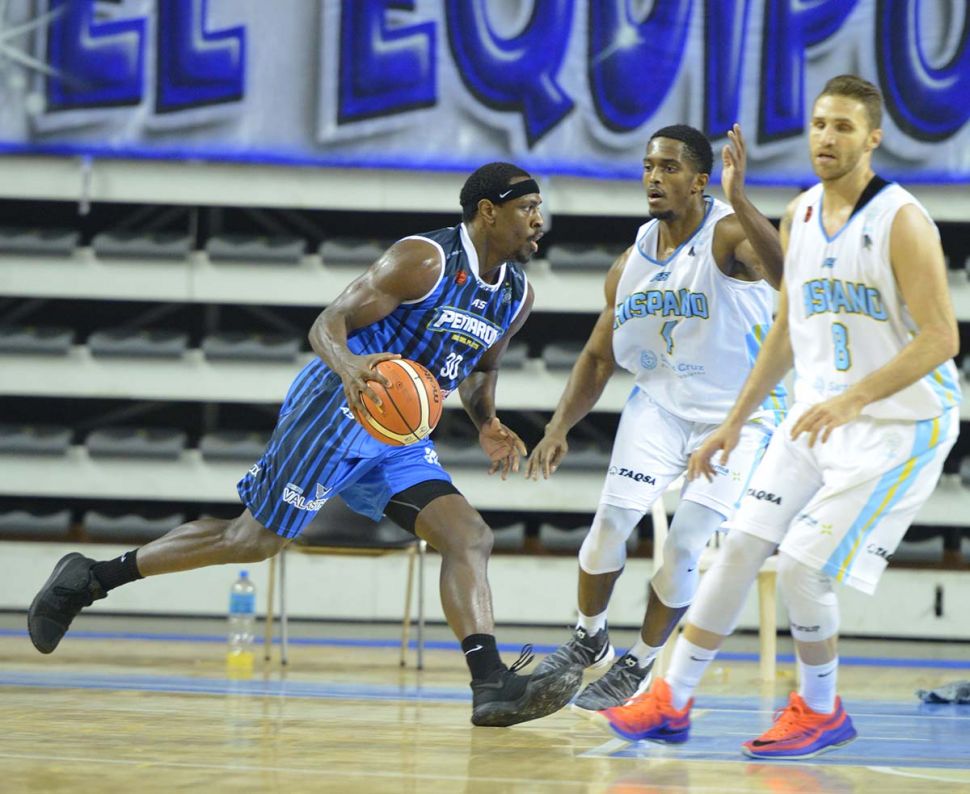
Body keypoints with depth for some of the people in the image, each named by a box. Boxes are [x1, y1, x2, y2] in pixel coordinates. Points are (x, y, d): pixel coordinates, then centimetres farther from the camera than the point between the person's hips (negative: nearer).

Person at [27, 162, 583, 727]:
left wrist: (488, 425, 5)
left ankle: (493, 685, -20)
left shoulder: (518, 297, 6)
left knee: (470, 537, -11)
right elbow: (327, 324, -17)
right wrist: (348, 364, -39)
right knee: (254, 540, -2)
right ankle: (93, 577, 11)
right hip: (336, 409, -7)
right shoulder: (424, 260, -17)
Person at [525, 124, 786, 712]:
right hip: (660, 402, 5)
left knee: (685, 544, -10)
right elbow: (598, 360, 10)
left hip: (739, 415, -5)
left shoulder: (729, 234, -21)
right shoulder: (632, 263, -1)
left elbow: (786, 275, -44)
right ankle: (590, 641, 18)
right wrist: (559, 428, -4)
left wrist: (740, 202, -57)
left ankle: (638, 667, 11)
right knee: (612, 520, -7)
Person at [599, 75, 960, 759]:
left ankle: (821, 711, 11)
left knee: (803, 568, -12)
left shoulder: (901, 221, -16)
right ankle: (672, 703, 10)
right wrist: (735, 421, 18)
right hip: (818, 414, 7)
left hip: (898, 425, -7)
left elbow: (941, 338, -20)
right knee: (740, 550, 1)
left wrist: (852, 398, -29)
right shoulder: (800, 216, 7)